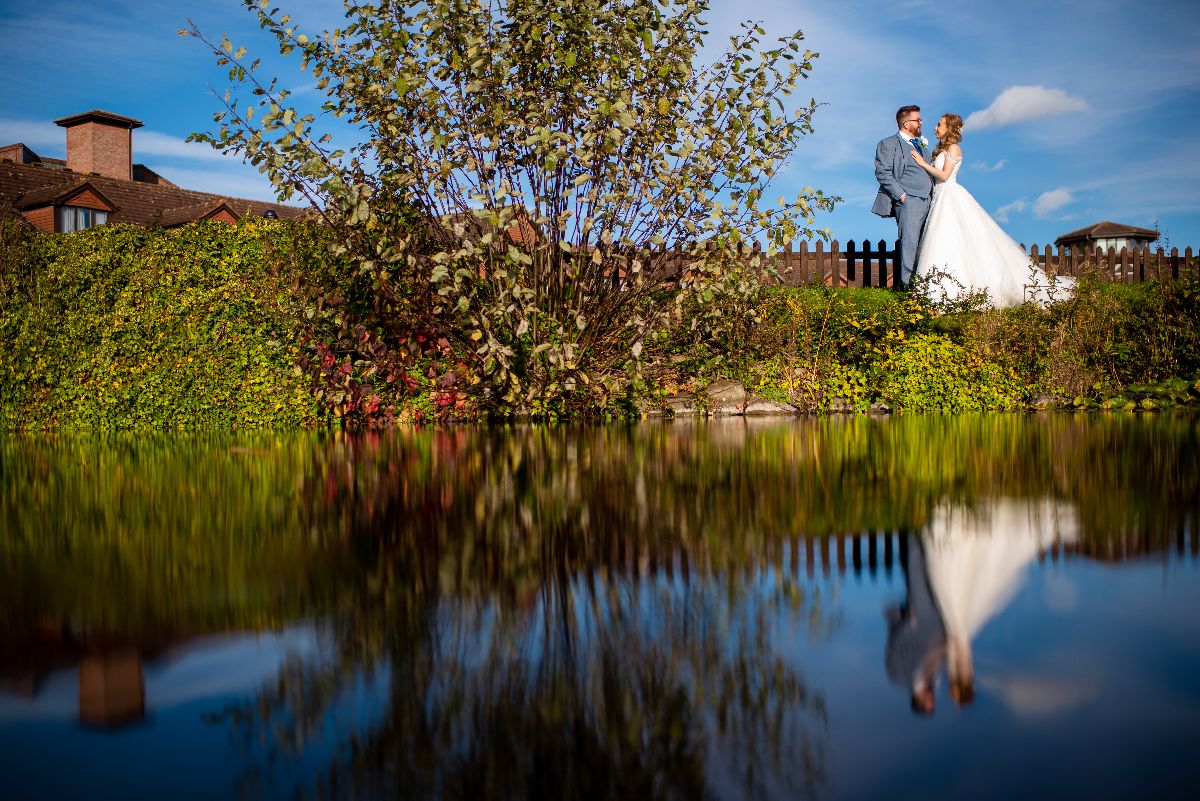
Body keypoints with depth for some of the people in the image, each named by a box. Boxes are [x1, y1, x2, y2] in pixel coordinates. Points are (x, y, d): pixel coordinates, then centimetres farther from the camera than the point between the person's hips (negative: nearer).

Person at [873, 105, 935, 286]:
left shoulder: (920, 144, 23)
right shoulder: (888, 144, -1)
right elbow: (882, 172, -10)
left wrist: (933, 194, 14)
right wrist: (901, 195, -15)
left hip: (927, 201, 7)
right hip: (908, 202, -7)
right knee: (909, 243, -9)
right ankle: (909, 285, -6)